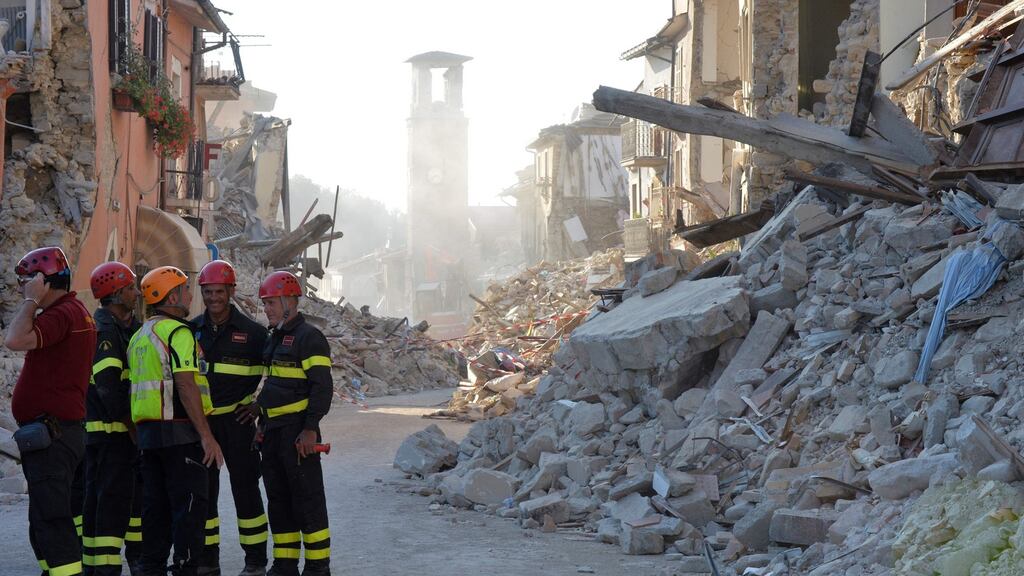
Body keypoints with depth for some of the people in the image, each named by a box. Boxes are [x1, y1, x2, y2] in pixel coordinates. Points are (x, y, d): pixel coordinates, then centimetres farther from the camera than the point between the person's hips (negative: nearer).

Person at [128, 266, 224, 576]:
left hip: (147, 431, 9)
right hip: (179, 431, -9)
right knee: (189, 505, -6)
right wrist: (206, 435, -20)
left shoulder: (139, 336, 18)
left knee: (156, 506, 12)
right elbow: (185, 385, -19)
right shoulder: (178, 332, -11)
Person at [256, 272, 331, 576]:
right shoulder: (275, 338, 18)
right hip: (273, 432, 9)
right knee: (278, 499, 12)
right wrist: (263, 424, 21)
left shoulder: (309, 337, -10)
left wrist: (310, 429, -21)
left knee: (307, 499, -5)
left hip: (298, 433, -9)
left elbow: (322, 387, -16)